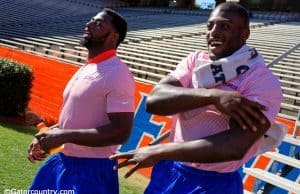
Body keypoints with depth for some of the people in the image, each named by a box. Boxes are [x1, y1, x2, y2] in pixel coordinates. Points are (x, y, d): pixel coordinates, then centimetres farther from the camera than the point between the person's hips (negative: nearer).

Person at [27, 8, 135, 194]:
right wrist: (47, 135, 6)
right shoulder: (86, 68, 11)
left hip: (92, 170, -8)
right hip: (63, 162, 9)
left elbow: (121, 132, -24)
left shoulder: (117, 74, -18)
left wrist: (64, 136, -23)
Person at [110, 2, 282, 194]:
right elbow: (154, 100, -15)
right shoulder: (195, 60, 0)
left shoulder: (264, 81, -15)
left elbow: (234, 147, -26)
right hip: (169, 171, 5)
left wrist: (158, 151, -23)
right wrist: (211, 96, -28)